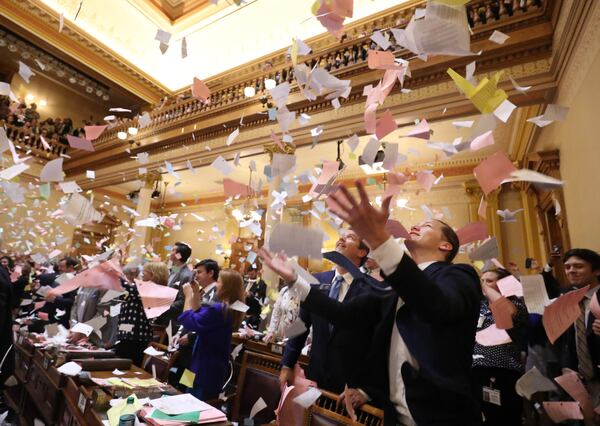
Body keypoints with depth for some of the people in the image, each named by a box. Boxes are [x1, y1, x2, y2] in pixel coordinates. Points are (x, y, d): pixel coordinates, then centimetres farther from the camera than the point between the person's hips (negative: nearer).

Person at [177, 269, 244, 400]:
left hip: (205, 369, -9)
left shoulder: (217, 310, -28)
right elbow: (198, 315, 13)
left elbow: (188, 321, -24)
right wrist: (196, 293, 4)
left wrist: (188, 295, -13)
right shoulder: (229, 309, 3)